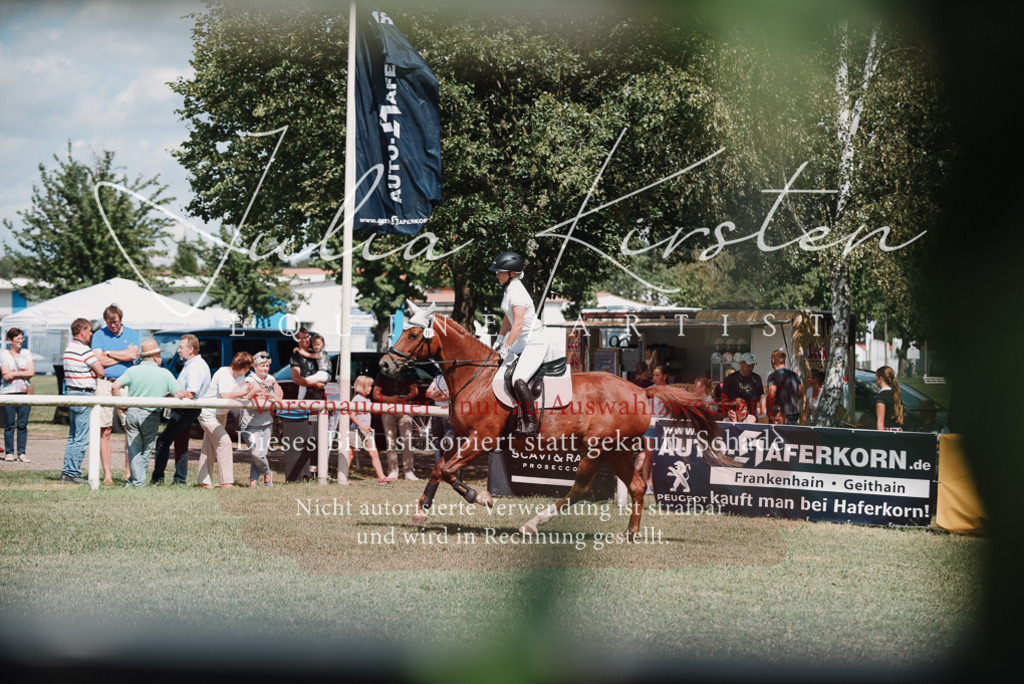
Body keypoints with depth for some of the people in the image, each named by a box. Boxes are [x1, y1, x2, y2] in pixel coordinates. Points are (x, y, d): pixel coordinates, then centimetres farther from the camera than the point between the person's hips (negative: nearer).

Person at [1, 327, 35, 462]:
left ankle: (21, 453, 2)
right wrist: (23, 373, -5)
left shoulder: (26, 353, 13)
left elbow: (32, 373, 3)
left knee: (23, 424, -1)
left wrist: (15, 374, -7)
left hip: (25, 392, 2)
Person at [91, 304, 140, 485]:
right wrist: (123, 355, 0)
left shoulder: (131, 334, 12)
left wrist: (109, 353, 0)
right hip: (105, 384, -1)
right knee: (105, 431, -3)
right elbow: (99, 360, -4)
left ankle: (129, 472, 1)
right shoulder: (99, 335, 9)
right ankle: (107, 474, 1)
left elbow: (133, 355, -5)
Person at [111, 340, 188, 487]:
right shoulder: (165, 374, -3)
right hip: (150, 416, -1)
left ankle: (138, 480, 2)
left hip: (132, 413, 1)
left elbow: (115, 387, -9)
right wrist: (166, 395, 17)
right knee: (146, 450, 13)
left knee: (134, 449, 7)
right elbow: (180, 394, -2)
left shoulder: (132, 371, 0)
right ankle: (137, 479, 15)